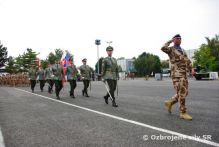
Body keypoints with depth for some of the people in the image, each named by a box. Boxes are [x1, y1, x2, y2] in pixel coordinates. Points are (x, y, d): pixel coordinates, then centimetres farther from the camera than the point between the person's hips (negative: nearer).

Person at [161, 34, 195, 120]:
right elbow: (163, 48, -24)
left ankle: (169, 103, 22)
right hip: (176, 74, -8)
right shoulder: (170, 49, 1)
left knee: (184, 93, 7)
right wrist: (170, 41, -5)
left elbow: (187, 61, 17)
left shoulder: (182, 51, 24)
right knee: (182, 93, -11)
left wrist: (191, 69, -2)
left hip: (184, 74, 8)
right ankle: (183, 113, -3)